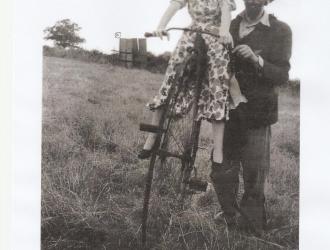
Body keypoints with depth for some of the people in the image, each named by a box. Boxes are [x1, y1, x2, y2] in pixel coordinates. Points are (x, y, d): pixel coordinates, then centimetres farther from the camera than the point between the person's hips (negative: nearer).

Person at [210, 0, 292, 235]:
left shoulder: (280, 30, -2)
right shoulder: (230, 26, 9)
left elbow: (282, 75, -8)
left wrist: (257, 60, -24)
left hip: (256, 114, -3)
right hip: (228, 111, 4)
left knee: (254, 180, 2)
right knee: (222, 173, 9)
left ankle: (253, 229, 19)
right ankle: (230, 216, 31)